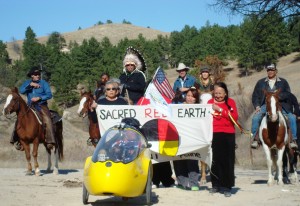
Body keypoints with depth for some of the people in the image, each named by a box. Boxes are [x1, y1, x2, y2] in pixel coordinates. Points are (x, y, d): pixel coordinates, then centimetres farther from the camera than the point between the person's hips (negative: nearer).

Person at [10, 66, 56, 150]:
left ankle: (50, 141, -30)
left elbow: (49, 95, -8)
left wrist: (39, 98, -20)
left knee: (47, 120, -27)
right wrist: (30, 85, -19)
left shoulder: (44, 83, 0)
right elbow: (21, 91, -9)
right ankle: (17, 140, -3)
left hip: (42, 106, -3)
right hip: (30, 106, 3)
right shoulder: (27, 83, 7)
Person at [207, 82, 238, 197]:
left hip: (228, 135, -1)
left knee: (227, 161, -2)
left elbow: (235, 117, -8)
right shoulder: (210, 102, 8)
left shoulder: (230, 102, 5)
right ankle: (216, 185, 17)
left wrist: (220, 110, -13)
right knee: (215, 159, 4)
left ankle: (227, 187, 2)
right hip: (214, 134, 1)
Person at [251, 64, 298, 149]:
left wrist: (278, 96, -16)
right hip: (265, 105, 0)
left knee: (292, 118, -21)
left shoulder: (283, 82, 11)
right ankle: (255, 139, -16)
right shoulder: (260, 82, 14)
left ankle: (293, 140, -13)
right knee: (255, 118, -25)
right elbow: (255, 96, 12)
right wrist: (257, 106, -3)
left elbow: (288, 94, 1)